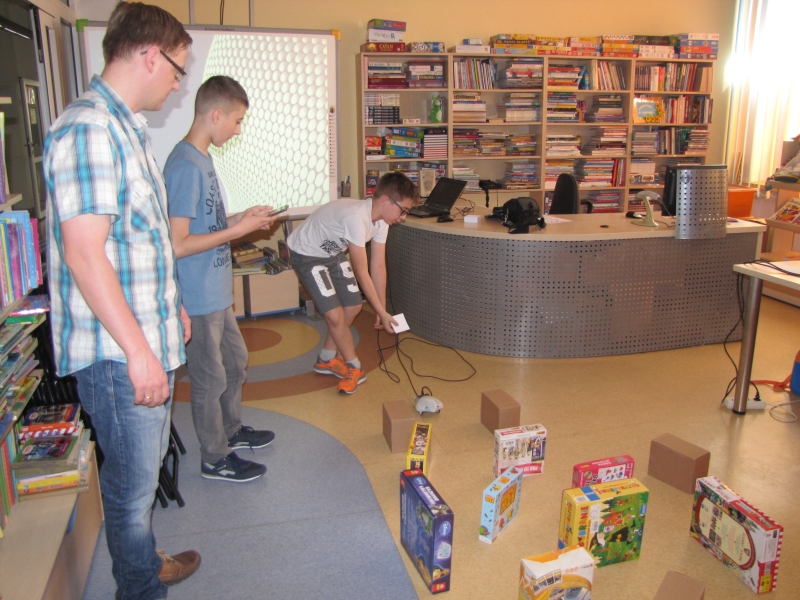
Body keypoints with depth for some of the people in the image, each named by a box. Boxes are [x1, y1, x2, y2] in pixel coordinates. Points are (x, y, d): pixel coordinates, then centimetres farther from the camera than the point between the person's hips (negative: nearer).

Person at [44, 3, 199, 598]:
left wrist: (170, 309, 24)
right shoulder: (89, 129, -19)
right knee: (133, 479, 8)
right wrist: (139, 351, -23)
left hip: (146, 338, 10)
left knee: (147, 465, 24)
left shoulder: (127, 127, 13)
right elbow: (84, 252, -25)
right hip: (117, 353, -10)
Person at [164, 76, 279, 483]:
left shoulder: (201, 159, 9)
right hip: (199, 299, -10)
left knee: (235, 360, 24)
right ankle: (215, 459, 23)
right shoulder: (186, 166, -22)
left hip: (216, 292, 10)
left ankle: (231, 430, 43)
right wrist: (238, 230, -21)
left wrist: (242, 219, 7)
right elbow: (177, 245, -26)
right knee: (210, 378, 5)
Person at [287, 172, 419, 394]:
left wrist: (381, 310, -6)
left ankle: (326, 360, 26)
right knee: (335, 314, -14)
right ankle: (354, 368, 8)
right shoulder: (356, 218, -37)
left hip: (333, 253, 9)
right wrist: (382, 312, -24)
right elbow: (362, 273, -31)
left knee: (353, 306, 7)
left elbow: (378, 266, -6)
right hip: (307, 255, -8)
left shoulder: (381, 220, -11)